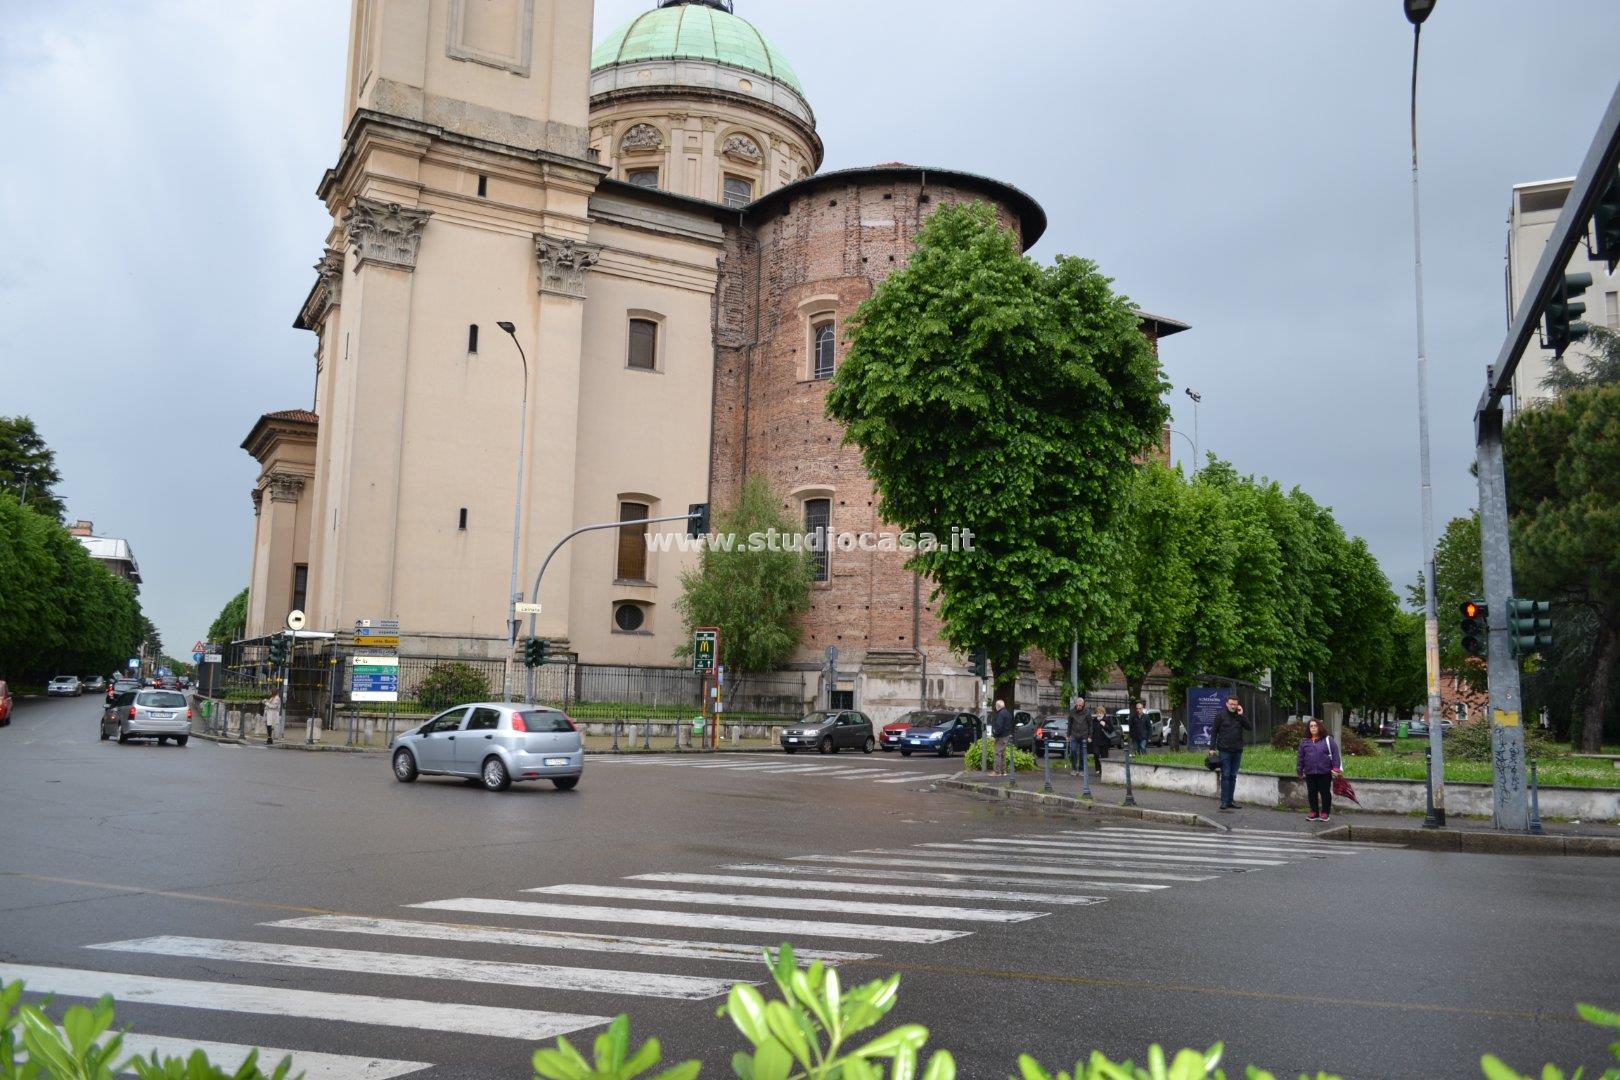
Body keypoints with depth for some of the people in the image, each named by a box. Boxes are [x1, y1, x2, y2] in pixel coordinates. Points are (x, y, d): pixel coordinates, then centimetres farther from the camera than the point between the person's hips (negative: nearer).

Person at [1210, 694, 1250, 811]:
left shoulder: (1240, 716, 9)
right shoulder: (1220, 715, -2)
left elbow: (1249, 727, -2)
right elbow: (1214, 732, -1)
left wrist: (1241, 715, -10)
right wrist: (1213, 748, -7)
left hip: (1237, 751, 4)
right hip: (1225, 750, -4)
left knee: (1233, 776, 7)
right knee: (1225, 776, -5)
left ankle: (1230, 801, 12)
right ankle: (1224, 802, -4)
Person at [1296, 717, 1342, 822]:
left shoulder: (1328, 740, -1)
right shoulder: (1304, 742, 7)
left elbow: (1335, 754, -5)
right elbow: (1301, 757, 12)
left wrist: (1336, 768, -12)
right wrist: (1300, 771, 12)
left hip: (1325, 773, -3)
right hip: (1310, 773, 3)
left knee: (1325, 793, 5)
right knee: (1312, 793, 10)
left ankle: (1325, 813, 16)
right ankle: (1314, 813, 20)